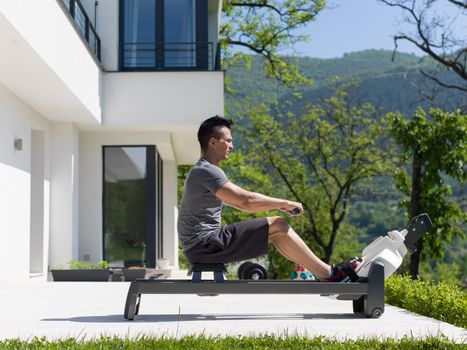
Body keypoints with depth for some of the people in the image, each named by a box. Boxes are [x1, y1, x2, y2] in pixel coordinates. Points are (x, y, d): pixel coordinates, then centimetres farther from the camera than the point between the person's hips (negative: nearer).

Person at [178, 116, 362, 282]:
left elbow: (238, 201, 25)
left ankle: (325, 272, 11)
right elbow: (246, 200, -25)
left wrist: (278, 205, 18)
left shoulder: (203, 171, 19)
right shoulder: (207, 171, -15)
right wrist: (284, 203, -13)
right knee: (277, 226, -12)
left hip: (200, 245, 10)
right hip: (205, 246, -10)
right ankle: (329, 274, -7)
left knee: (276, 226, 11)